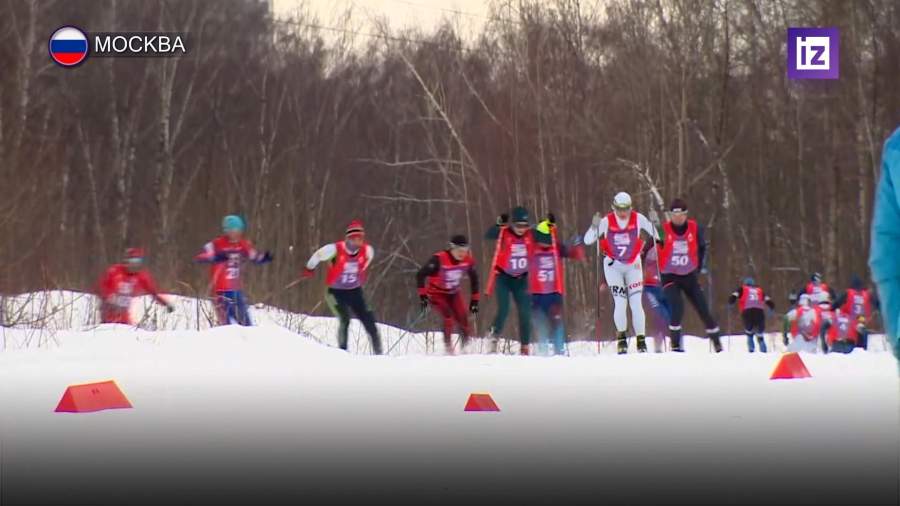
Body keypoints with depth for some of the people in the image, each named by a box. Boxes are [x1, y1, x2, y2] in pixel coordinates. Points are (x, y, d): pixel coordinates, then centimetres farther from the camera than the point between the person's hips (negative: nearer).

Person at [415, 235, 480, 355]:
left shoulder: (468, 260, -15)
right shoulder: (439, 259, -29)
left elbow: (474, 279, 3)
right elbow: (420, 275, -24)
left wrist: (474, 300, 4)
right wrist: (422, 295, -26)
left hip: (453, 294, 4)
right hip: (436, 294, -4)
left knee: (463, 321, -9)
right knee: (448, 317, -24)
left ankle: (466, 348, 8)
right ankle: (448, 348, -12)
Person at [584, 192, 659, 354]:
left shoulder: (638, 219, -11)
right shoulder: (606, 221, -13)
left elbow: (655, 237, -2)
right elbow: (588, 240, -13)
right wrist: (594, 226, -29)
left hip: (633, 265, 1)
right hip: (613, 265, -1)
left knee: (636, 303, -9)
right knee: (620, 302, -13)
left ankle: (641, 341, -2)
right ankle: (621, 338, 5)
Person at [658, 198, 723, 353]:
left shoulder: (695, 228, -8)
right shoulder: (663, 230, -15)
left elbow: (702, 247, 12)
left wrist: (698, 265, 13)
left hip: (689, 276, 3)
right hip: (670, 276, -3)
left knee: (703, 309, 4)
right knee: (677, 308, -24)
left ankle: (717, 342, 19)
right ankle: (675, 344, -12)